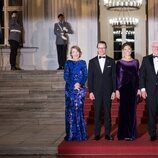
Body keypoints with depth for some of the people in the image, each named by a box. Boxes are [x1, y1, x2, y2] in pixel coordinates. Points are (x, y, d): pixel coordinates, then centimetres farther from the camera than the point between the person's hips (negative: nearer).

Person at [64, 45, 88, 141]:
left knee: (79, 109, -6)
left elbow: (85, 76, 3)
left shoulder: (83, 63, 9)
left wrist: (80, 84, -15)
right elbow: (66, 76, 1)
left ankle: (81, 134, 2)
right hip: (70, 89, 1)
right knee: (70, 110, -2)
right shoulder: (68, 63, 9)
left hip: (80, 88, 0)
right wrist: (73, 85, -12)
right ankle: (71, 134, 3)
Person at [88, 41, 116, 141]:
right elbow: (90, 77, 4)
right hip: (96, 91, 0)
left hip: (108, 91, 0)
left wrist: (114, 91, -2)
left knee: (107, 113, 4)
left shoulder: (111, 61, 6)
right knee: (97, 113, 2)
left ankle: (108, 133, 10)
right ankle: (97, 134, 9)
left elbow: (114, 77, 4)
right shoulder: (92, 61, 7)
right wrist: (90, 91, -3)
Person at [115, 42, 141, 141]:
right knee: (123, 110, -1)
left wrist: (139, 89, 1)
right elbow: (117, 77, 1)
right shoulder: (119, 62, 3)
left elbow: (138, 76, 8)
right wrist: (117, 90, -6)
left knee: (132, 110, 3)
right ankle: (123, 134, 5)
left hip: (133, 88, 2)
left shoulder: (136, 62, 8)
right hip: (123, 88, -1)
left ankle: (131, 134, 10)